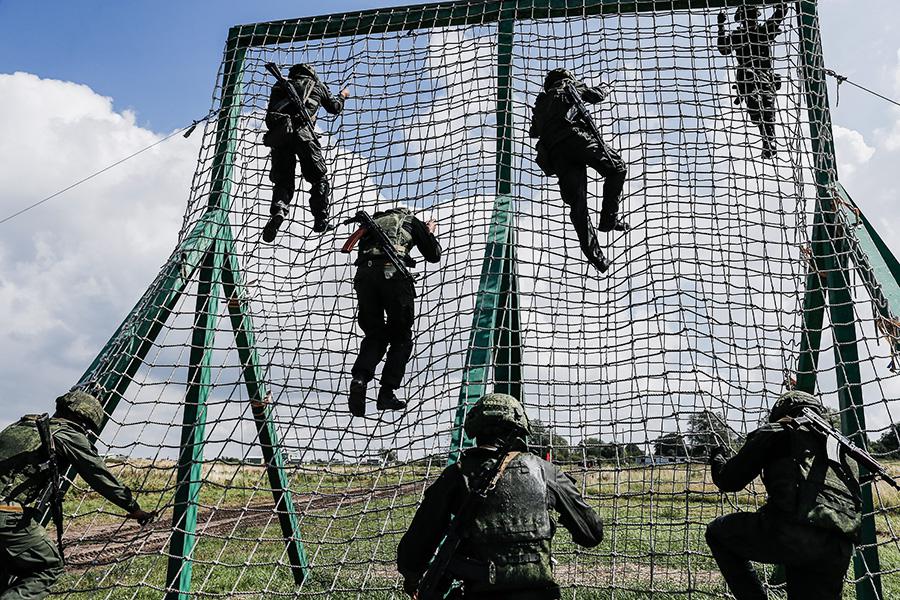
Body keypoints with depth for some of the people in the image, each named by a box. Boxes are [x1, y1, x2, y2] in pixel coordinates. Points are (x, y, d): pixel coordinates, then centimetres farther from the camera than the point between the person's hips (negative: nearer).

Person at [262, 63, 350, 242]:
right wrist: (342, 96, 55)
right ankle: (320, 219, -1)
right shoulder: (317, 85, 24)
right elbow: (334, 107, 35)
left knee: (282, 181, 6)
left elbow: (270, 114, 24)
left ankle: (278, 211, -21)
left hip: (278, 133, 3)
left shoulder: (281, 85, 29)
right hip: (302, 132, -2)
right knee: (319, 178, 9)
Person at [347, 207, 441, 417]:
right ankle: (387, 394, 3)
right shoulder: (411, 221, 23)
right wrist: (429, 233, 42)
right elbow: (433, 256, 22)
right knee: (401, 338, 11)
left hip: (364, 274, 3)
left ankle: (360, 377, -11)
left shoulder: (373, 221, 33)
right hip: (393, 273, -3)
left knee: (374, 335, 15)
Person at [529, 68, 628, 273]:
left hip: (554, 153, 4)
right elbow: (596, 95, 29)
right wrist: (604, 88, 51)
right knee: (617, 168, 10)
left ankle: (593, 253, -14)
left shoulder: (540, 103, 37)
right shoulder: (569, 85, 25)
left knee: (577, 203, -3)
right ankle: (609, 219, -3)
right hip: (576, 137, -4)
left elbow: (534, 131, 43)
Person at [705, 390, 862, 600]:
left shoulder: (774, 433, 15)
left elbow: (729, 481, 16)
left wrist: (717, 459, 38)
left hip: (792, 534, -5)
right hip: (839, 549, 5)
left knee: (717, 532, 17)